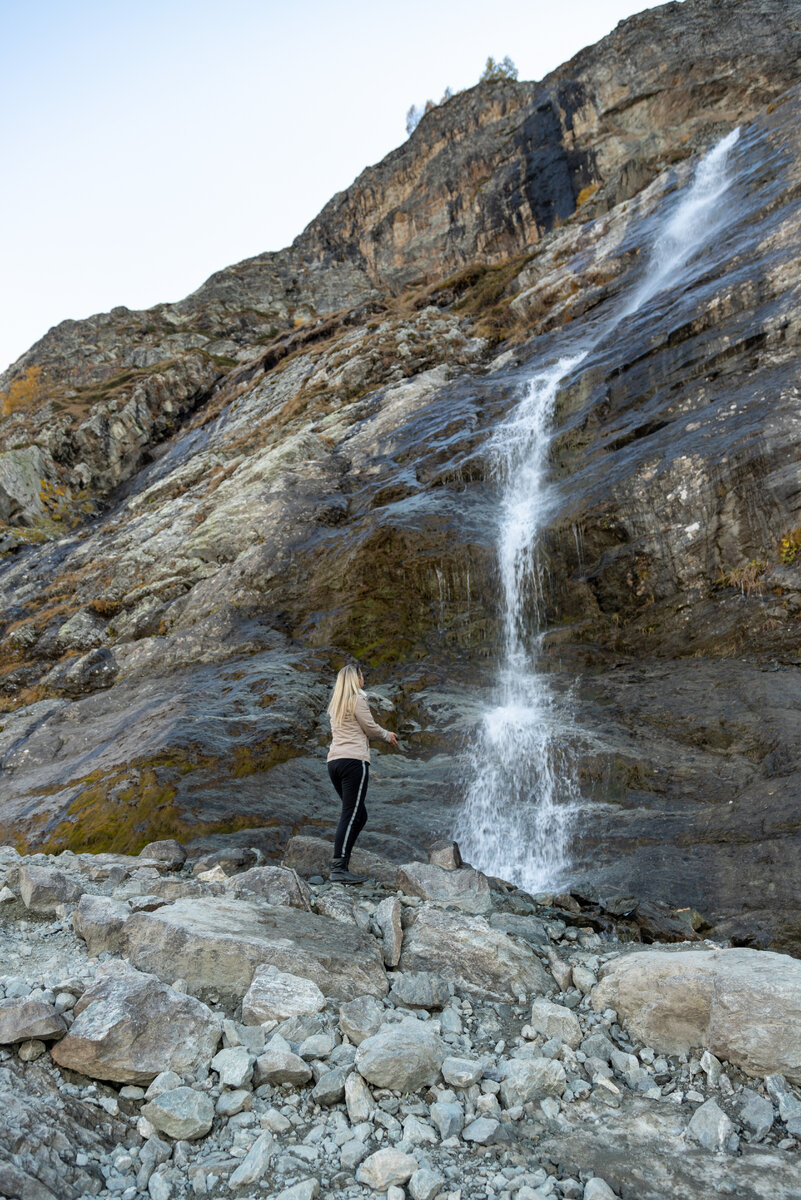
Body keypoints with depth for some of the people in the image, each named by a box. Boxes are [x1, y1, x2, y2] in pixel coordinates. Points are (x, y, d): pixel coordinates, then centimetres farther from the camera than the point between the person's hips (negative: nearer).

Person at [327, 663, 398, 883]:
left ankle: (339, 866, 8)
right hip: (354, 760, -8)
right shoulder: (357, 699, -3)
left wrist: (384, 735, 26)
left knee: (359, 815, 13)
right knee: (351, 816, -11)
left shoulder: (335, 704, 22)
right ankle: (338, 869, -17)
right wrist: (387, 735, 18)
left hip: (334, 761, 8)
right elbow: (370, 728, -1)